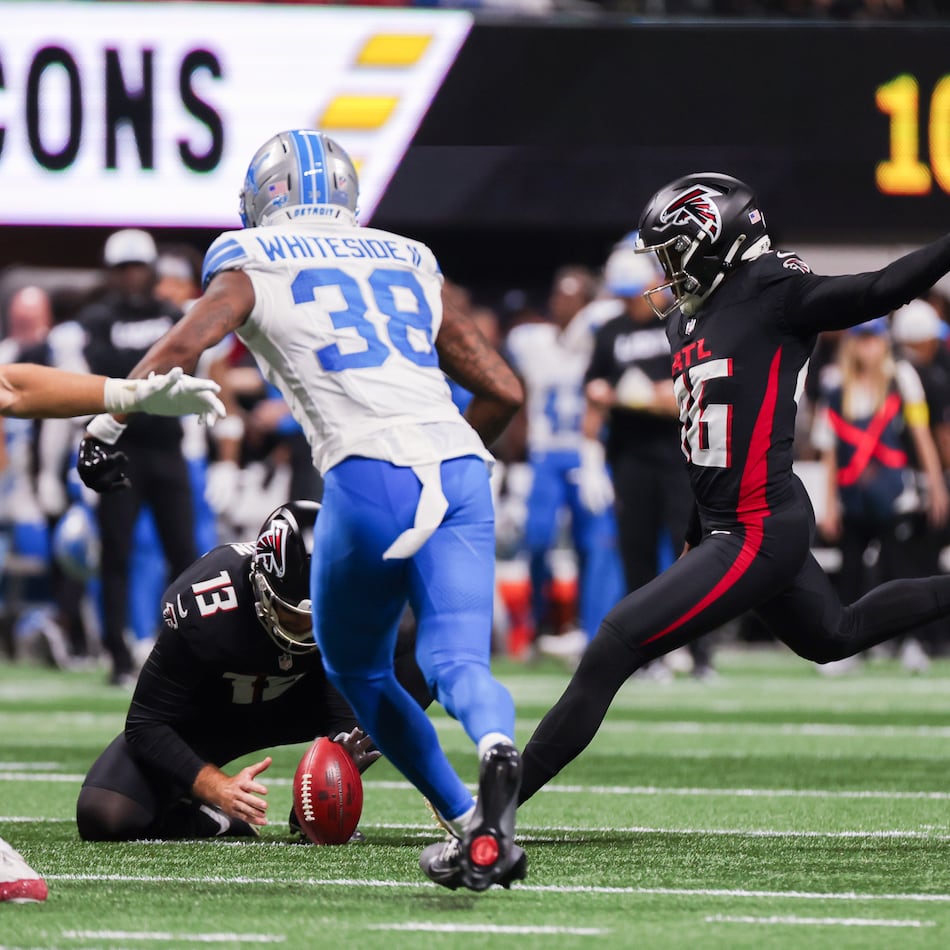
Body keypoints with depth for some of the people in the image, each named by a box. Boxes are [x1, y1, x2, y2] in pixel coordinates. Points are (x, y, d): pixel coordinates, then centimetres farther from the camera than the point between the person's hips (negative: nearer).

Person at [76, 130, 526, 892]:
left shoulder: (253, 267, 15)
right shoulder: (410, 265, 26)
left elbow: (181, 348, -3)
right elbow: (505, 392, 26)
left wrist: (105, 421, 5)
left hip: (371, 478, -3)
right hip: (463, 470, 3)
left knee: (356, 668, 16)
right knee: (457, 660, -4)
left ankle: (468, 820, 3)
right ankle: (496, 751, -39)